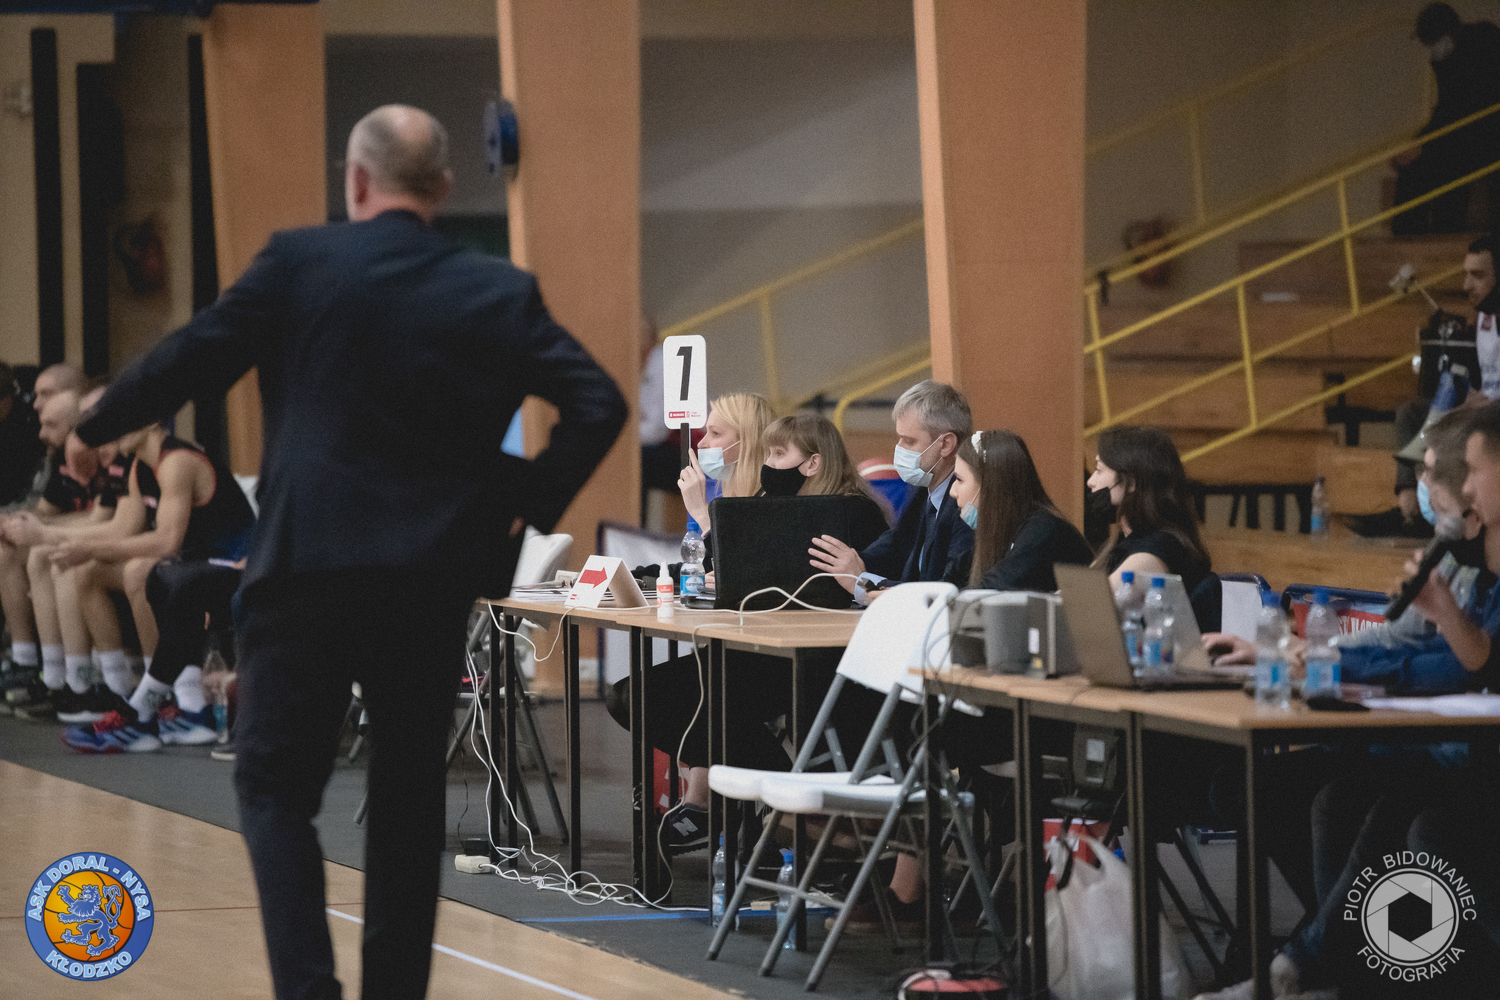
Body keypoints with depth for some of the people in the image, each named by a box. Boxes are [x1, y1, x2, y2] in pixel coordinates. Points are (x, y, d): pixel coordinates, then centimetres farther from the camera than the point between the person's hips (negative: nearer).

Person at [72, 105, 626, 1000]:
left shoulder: (299, 264, -3)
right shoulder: (500, 292, 4)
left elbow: (186, 364, 0)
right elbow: (598, 405, 1)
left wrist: (95, 428, 16)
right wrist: (528, 507, 8)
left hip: (309, 565, -3)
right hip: (437, 578, 3)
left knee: (276, 784, 5)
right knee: (410, 795, 13)